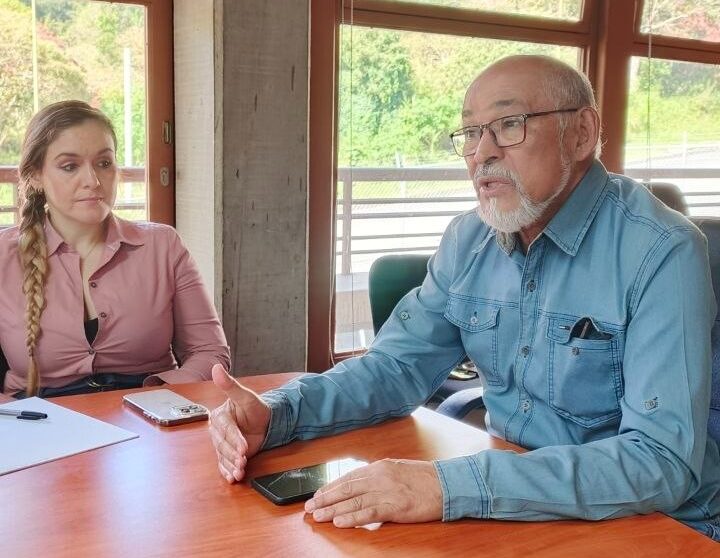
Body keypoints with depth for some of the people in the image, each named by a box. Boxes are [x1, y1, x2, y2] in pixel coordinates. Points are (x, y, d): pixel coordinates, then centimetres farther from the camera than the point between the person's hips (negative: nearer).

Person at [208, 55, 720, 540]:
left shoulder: (661, 254, -19)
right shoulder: (469, 240, 0)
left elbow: (664, 462, -27)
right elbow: (398, 365, 4)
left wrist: (451, 487, -36)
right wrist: (275, 414, -13)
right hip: (507, 505, 5)